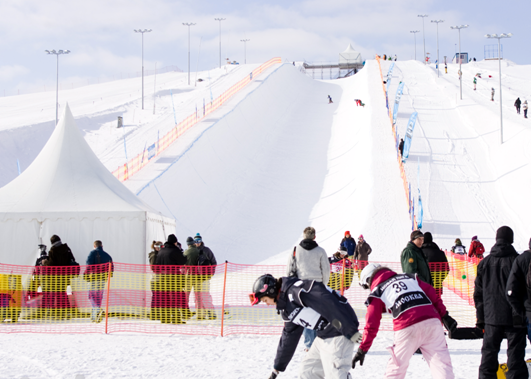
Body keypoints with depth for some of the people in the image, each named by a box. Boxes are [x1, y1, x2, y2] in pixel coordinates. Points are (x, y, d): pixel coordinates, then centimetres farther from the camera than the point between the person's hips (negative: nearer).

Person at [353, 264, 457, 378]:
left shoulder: (377, 292, 17)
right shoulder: (409, 277, 28)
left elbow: (371, 324, 12)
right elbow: (431, 294, 19)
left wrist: (362, 350, 17)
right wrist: (444, 316, 20)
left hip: (407, 328, -3)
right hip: (431, 320, 3)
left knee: (397, 365, 14)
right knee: (440, 360, 2)